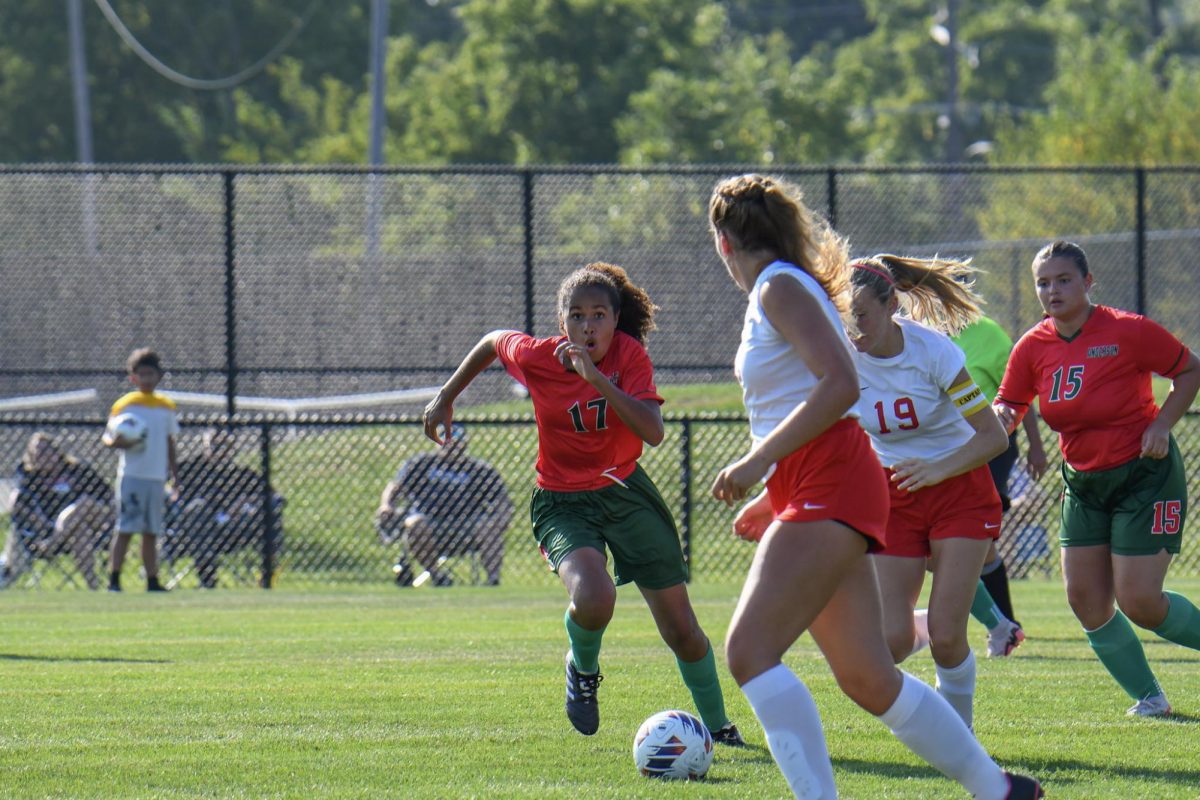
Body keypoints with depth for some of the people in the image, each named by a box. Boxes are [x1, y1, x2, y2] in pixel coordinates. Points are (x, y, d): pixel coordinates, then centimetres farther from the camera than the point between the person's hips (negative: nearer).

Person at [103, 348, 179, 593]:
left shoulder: (167, 406, 12)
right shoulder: (124, 405, -1)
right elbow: (108, 437, -1)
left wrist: (174, 470, 16)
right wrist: (117, 442, -23)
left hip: (157, 477, 5)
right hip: (131, 475, -5)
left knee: (151, 532, 8)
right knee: (125, 529, -9)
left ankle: (152, 581, 12)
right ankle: (114, 579, -7)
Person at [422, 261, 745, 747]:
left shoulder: (628, 355, -14)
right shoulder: (536, 357, -14)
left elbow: (653, 432, -27)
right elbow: (493, 342, 10)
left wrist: (596, 377, -35)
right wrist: (446, 397, 15)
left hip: (626, 492, 2)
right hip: (563, 503, -2)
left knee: (681, 629, 3)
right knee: (593, 597, -33)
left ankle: (718, 725, 29)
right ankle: (583, 668, 3)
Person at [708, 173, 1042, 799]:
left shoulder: (780, 287, -8)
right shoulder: (782, 289, 20)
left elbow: (840, 385, -20)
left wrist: (756, 462, -22)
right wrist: (771, 496, 27)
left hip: (829, 486, -10)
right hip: (810, 490, 10)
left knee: (749, 651, -20)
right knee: (869, 680, 10)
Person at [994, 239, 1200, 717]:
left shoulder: (1128, 332, -15)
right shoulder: (1033, 347, -2)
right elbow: (1006, 410, 0)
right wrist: (1001, 418, -24)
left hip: (1145, 475, -6)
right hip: (1083, 481, 6)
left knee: (1137, 602, -13)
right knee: (1085, 600, -2)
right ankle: (1148, 697, 13)